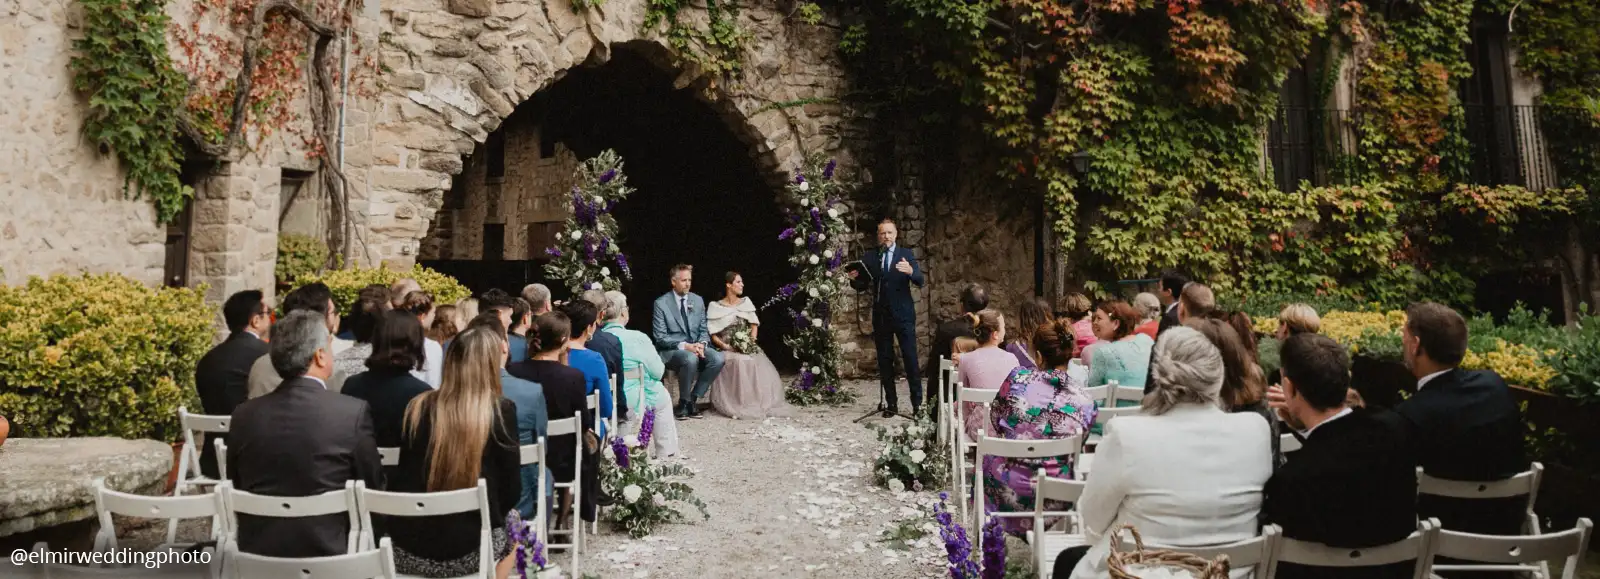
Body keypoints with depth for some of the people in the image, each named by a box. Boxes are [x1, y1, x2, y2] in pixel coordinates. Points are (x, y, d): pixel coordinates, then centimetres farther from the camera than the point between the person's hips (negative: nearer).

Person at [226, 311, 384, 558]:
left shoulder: (245, 414, -2)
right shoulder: (353, 412, -14)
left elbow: (236, 489, 11)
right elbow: (374, 487, -3)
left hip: (257, 554, 4)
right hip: (326, 552, -4)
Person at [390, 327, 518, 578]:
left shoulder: (417, 407, 0)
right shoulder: (500, 411, -10)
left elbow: (406, 480, 11)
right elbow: (511, 489, -4)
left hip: (405, 548, 3)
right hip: (467, 551, -3)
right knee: (511, 524, 28)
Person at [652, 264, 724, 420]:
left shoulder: (698, 300, 10)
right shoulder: (661, 303, -5)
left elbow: (703, 330, 14)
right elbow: (660, 337, -9)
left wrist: (702, 344, -10)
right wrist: (685, 346, -22)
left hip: (695, 347, 5)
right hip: (671, 350, -5)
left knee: (718, 358, -24)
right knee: (691, 359, -37)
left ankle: (693, 398, -9)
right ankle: (684, 402, -14)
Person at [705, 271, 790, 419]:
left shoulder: (746, 302, 15)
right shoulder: (715, 307, 3)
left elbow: (754, 325, 11)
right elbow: (712, 334, -1)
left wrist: (750, 342, -6)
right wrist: (725, 346, -15)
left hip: (747, 347, 4)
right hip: (728, 350, -4)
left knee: (763, 368, -28)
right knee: (739, 363, -37)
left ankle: (762, 403, -15)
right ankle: (739, 405, -28)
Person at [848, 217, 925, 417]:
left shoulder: (906, 255, 1)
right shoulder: (869, 257, 6)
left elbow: (920, 282, -8)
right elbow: (862, 286, 8)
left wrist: (911, 271, -30)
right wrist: (854, 279, -15)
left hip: (903, 315, -2)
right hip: (881, 316, 2)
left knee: (911, 359, -4)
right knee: (885, 362, 6)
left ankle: (917, 403, 3)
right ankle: (891, 404, 13)